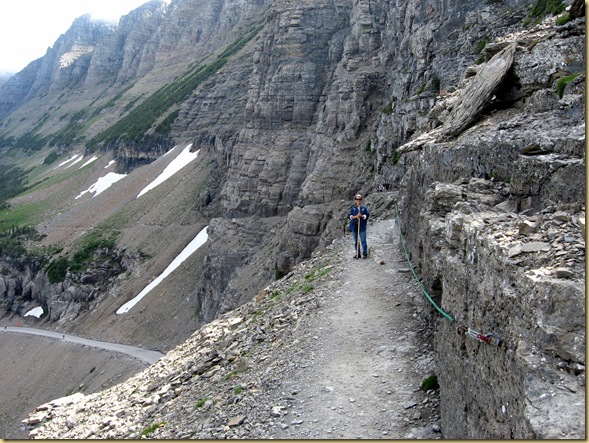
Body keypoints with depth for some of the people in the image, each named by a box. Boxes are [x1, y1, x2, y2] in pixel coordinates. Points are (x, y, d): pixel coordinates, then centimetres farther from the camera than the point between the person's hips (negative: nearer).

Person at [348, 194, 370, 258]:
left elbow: (367, 215, -1)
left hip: (362, 227, -3)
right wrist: (355, 216, -15)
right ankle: (357, 254, 16)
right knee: (356, 241, 8)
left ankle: (365, 253, 2)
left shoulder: (364, 208, 4)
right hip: (354, 226, 3)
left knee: (363, 241, -6)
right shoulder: (353, 208, 8)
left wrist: (362, 216, -18)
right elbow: (349, 215, 1)